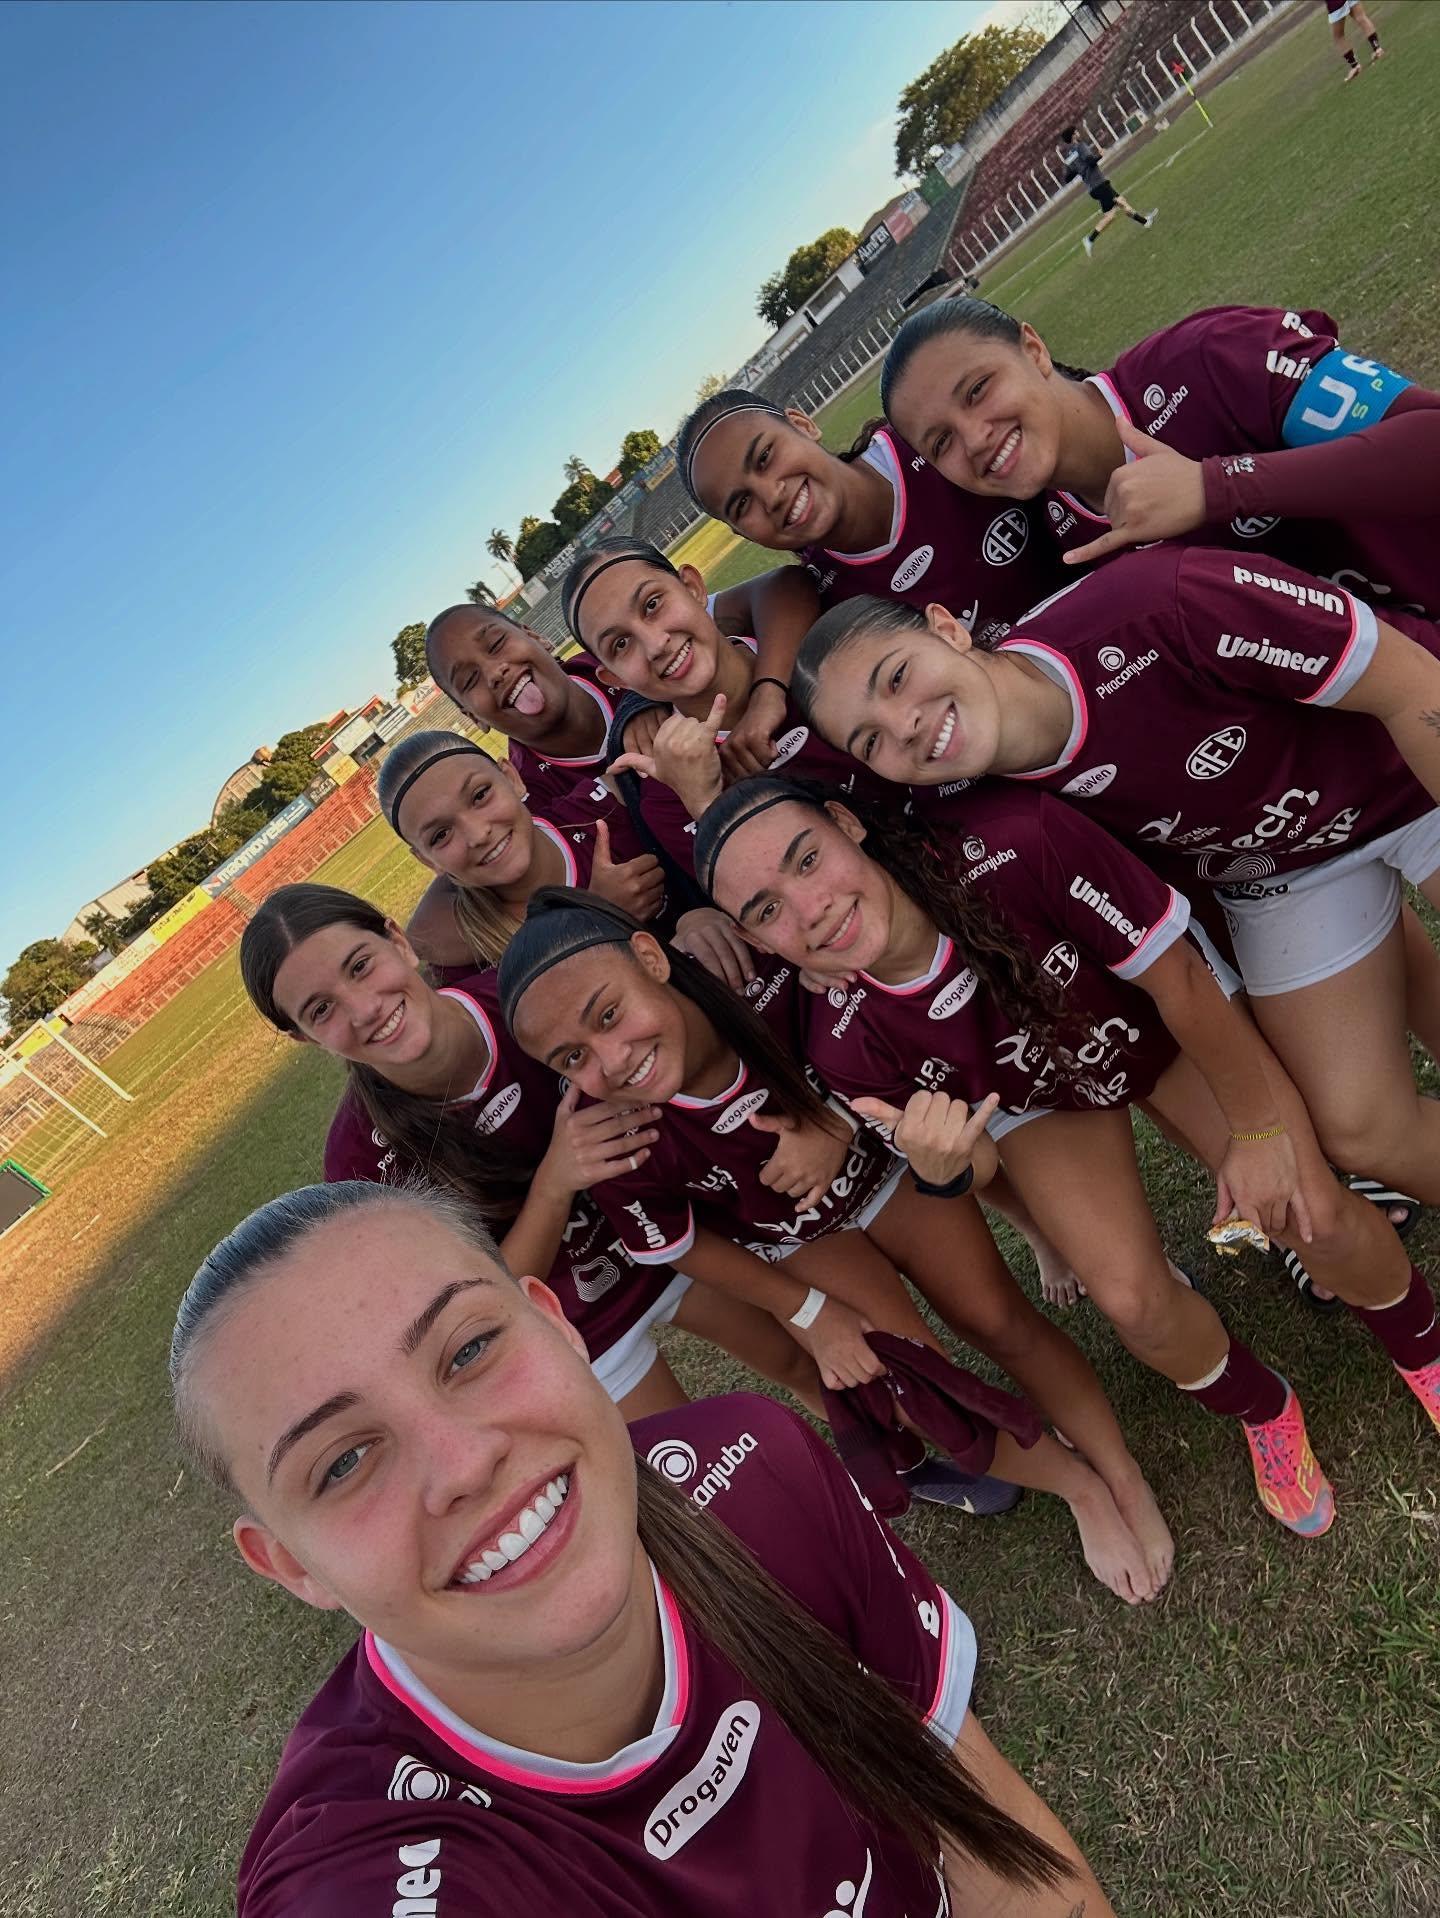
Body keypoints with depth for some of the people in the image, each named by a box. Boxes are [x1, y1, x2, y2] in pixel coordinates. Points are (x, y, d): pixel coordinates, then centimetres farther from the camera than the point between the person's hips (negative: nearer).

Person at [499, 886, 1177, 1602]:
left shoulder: (769, 980, -38)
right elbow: (680, 1244, -12)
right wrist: (805, 1312, -5)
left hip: (881, 1165, 1)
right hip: (793, 1240, 0)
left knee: (999, 1320, -1)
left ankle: (1126, 1479, 24)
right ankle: (1077, 1489, 21)